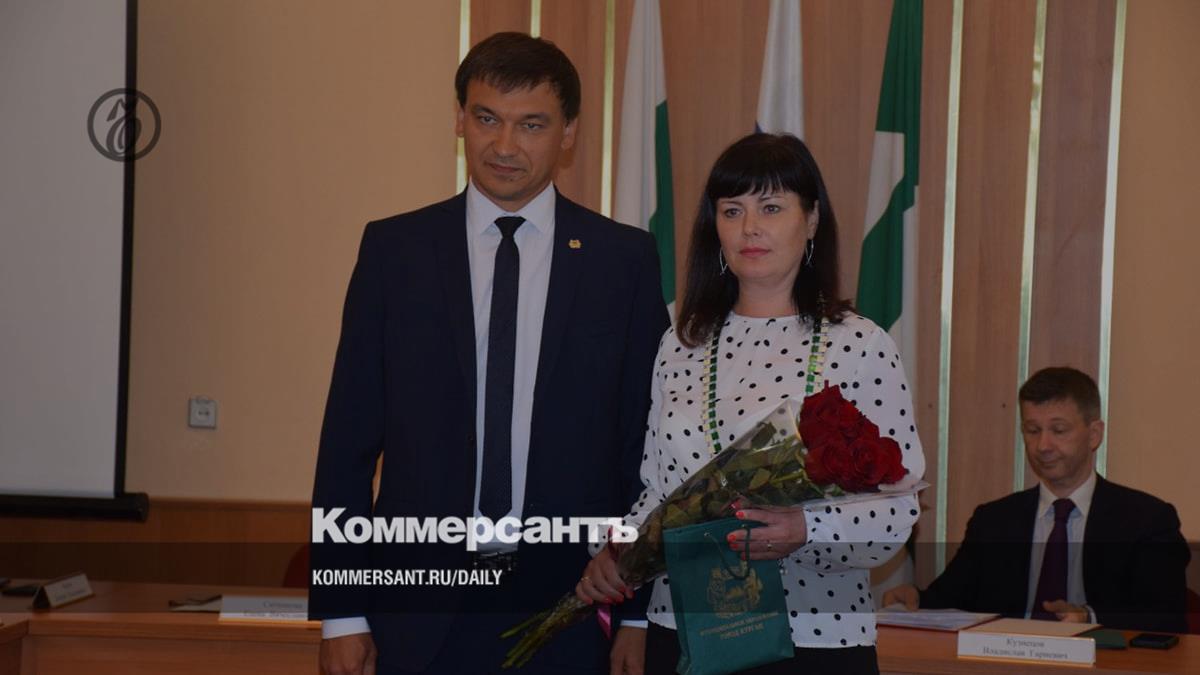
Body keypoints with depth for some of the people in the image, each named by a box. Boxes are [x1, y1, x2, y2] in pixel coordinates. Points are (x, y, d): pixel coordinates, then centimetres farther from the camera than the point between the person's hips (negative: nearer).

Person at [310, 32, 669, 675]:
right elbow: (348, 439, 3)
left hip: (565, 605, 0)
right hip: (419, 604, 0)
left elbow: (642, 442, 3)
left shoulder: (625, 259, 2)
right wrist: (341, 612, -1)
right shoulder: (393, 249, 3)